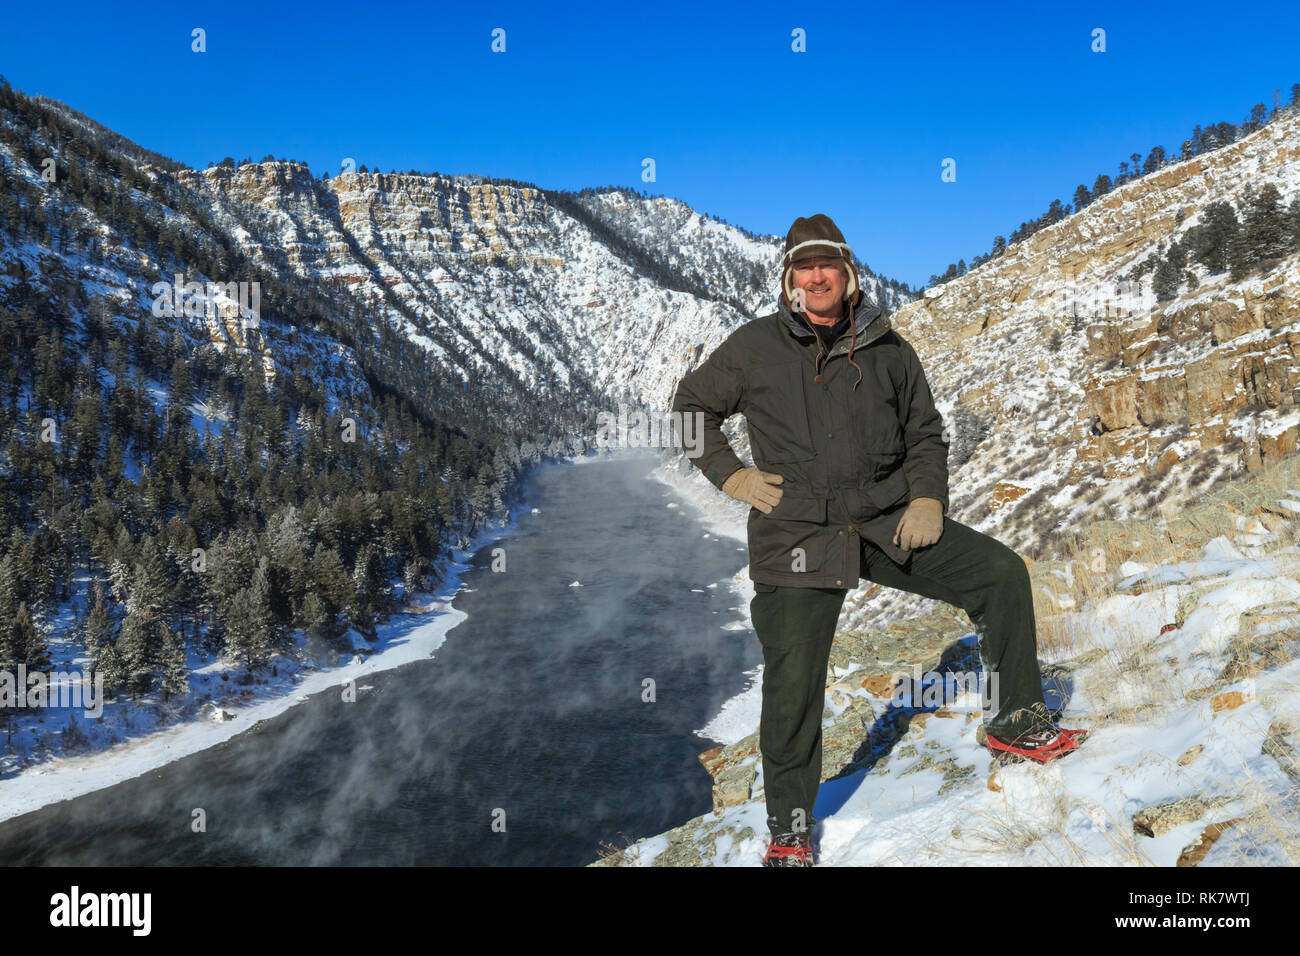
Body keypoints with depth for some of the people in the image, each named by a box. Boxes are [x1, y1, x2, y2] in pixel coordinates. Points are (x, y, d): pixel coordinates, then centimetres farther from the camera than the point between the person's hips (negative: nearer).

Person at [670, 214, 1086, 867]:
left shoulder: (886, 348, 7)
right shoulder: (754, 348, 2)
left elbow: (925, 432, 16)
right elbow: (691, 407, 13)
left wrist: (927, 498, -1)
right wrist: (732, 475, 0)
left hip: (889, 521, 3)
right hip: (797, 535, -2)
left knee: (1003, 575, -7)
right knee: (792, 685, -3)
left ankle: (1016, 722, 11)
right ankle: (789, 827, 19)